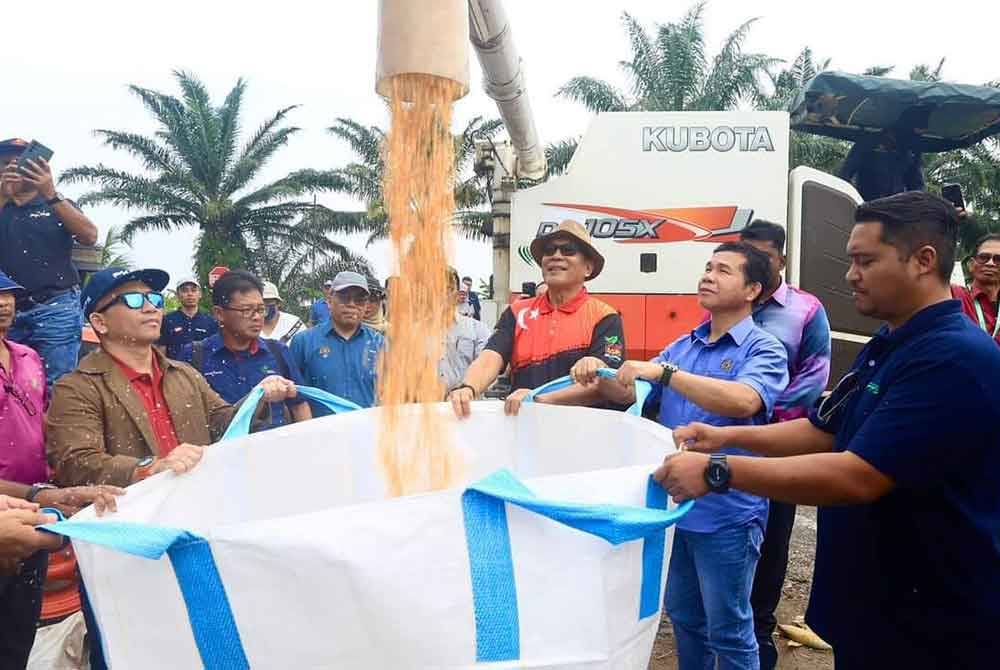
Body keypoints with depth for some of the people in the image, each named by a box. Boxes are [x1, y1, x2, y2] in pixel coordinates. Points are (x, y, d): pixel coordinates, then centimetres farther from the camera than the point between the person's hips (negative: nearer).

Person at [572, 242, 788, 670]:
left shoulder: (763, 349, -10)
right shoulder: (683, 346, 9)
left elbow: (744, 401, -29)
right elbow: (633, 396, 10)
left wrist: (665, 372, -31)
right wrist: (601, 377, -11)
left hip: (726, 512, -6)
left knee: (728, 630, 10)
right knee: (683, 617, 22)